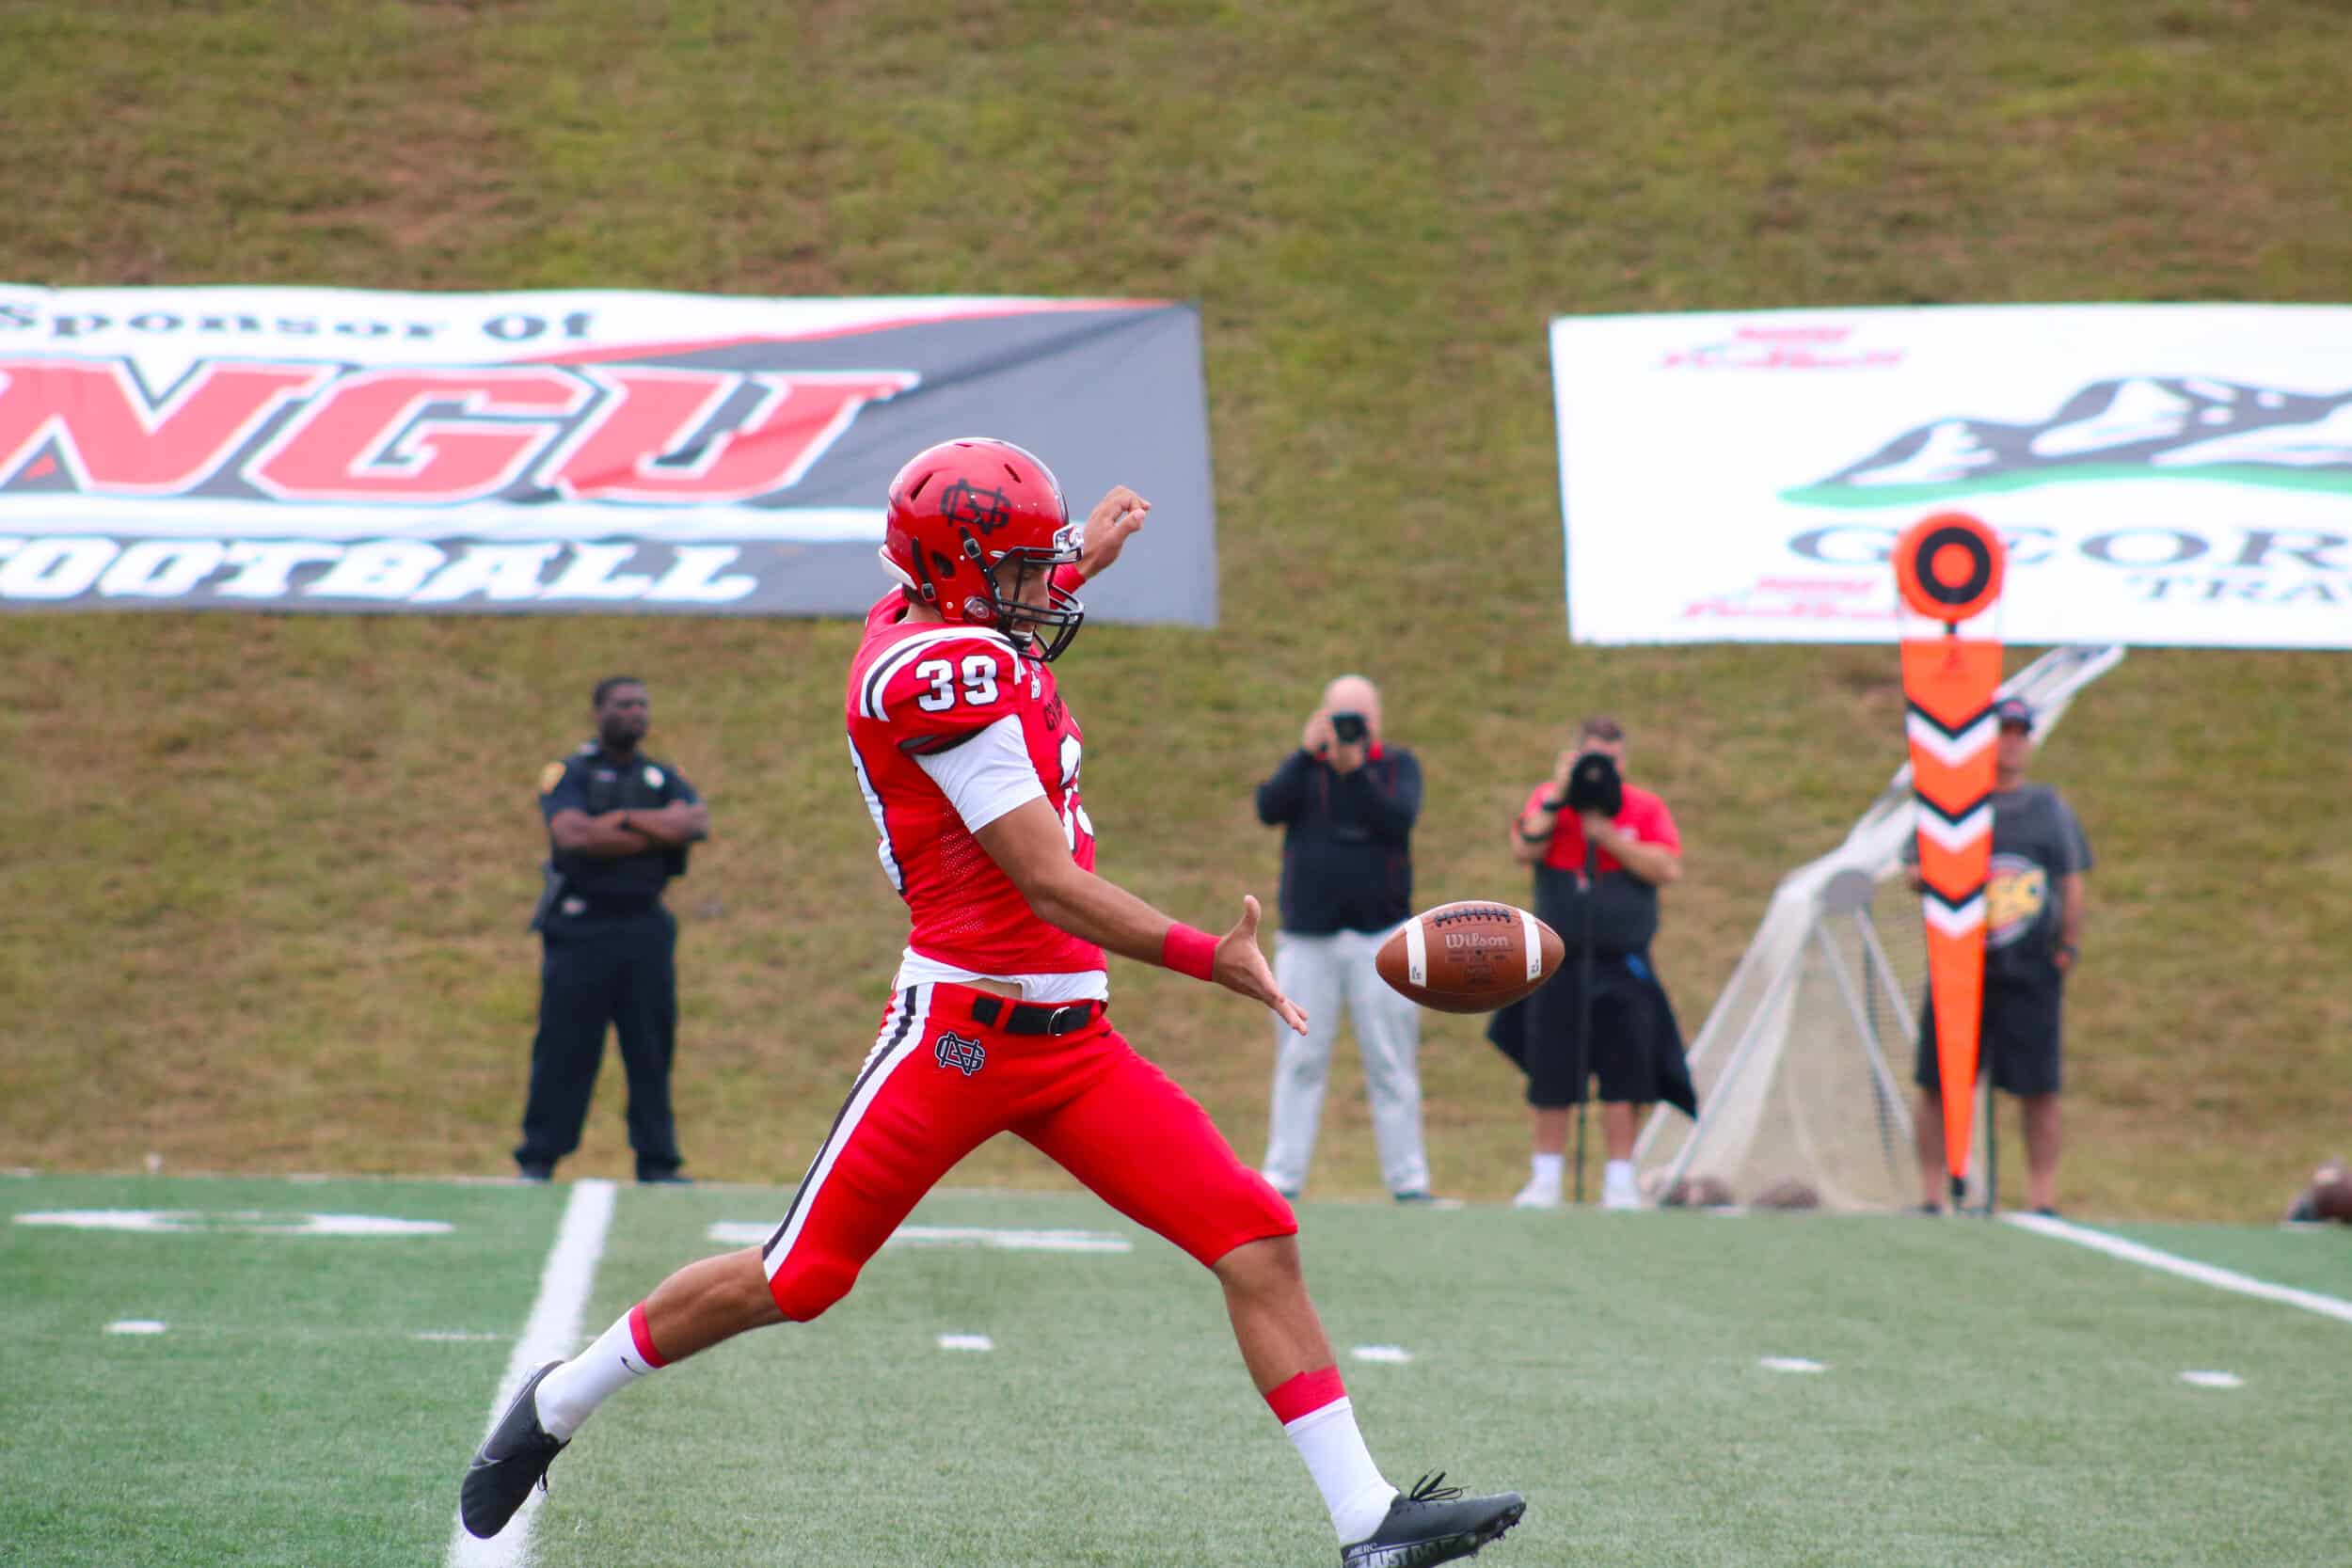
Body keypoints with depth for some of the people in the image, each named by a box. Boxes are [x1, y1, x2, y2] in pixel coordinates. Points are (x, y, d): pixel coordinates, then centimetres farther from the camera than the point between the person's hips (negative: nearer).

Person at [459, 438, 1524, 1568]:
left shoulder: (932, 625, 10)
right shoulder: (944, 670, -18)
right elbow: (1050, 886, -20)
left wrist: (1085, 563, 44)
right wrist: (1211, 961, -19)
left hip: (1072, 1042, 9)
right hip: (963, 1028, -9)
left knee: (1258, 1243, -3)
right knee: (795, 1281, 1)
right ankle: (556, 1405, 23)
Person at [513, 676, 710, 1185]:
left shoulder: (665, 779, 16)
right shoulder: (568, 775, 4)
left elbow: (698, 823, -4)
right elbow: (571, 834, -15)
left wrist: (623, 819, -11)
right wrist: (658, 833, -9)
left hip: (646, 928, 4)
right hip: (580, 928, -3)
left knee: (652, 1048, 3)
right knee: (564, 1048, -3)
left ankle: (658, 1163, 7)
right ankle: (538, 1160, 2)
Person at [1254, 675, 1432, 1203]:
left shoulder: (1399, 765, 6)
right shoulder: (1303, 765, 9)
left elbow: (1399, 820, -13)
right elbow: (1270, 808, -9)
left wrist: (1355, 769, -22)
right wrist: (1308, 753, -16)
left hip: (1381, 936, -1)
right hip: (1307, 938, 1)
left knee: (1392, 1066, -1)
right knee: (1299, 1062, 0)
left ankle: (1407, 1178, 2)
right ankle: (1282, 1175, 1)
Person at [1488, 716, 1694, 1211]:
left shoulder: (1646, 808, 5)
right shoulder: (1547, 799, 6)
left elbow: (1668, 869, -8)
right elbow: (1523, 850, -10)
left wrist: (1607, 835, -13)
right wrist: (1557, 799, -15)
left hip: (1624, 966, 0)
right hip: (1557, 966, 0)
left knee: (1624, 1077, -1)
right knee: (1550, 1076, 2)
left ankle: (1620, 1180, 6)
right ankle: (1545, 1179, 12)